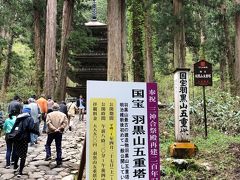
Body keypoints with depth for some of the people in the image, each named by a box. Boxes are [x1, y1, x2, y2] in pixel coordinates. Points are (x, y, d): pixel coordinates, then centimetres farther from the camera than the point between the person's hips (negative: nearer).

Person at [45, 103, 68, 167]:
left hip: (51, 132, -1)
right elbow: (65, 123, -9)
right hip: (59, 133, 2)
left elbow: (48, 123, -13)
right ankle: (59, 161, 10)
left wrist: (54, 129, -13)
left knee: (48, 144, 19)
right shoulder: (63, 115, 3)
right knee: (59, 147, 8)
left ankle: (48, 156, 1)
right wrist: (59, 128, -10)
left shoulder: (49, 114, -1)